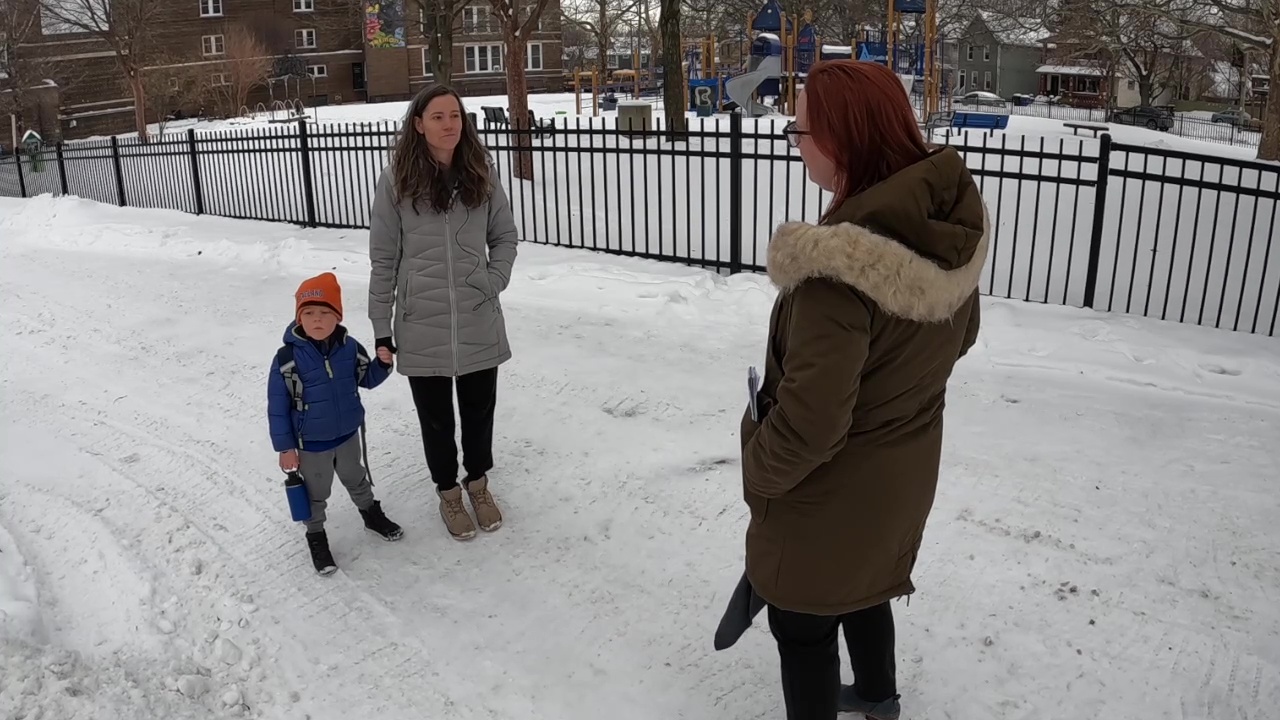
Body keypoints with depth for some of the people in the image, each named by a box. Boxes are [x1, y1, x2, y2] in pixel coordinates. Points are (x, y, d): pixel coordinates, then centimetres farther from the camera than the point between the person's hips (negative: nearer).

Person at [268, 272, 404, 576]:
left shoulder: (349, 347, -11)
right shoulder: (287, 357, -23)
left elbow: (366, 379, 7)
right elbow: (277, 407, -16)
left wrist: (383, 364, -15)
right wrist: (285, 447, -13)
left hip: (347, 434, 4)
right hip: (311, 443, -3)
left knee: (356, 480, 27)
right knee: (315, 493, 17)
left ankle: (371, 514, 51)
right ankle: (316, 536, 38)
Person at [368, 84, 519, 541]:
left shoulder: (480, 173, -1)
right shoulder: (397, 180, -8)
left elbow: (504, 236, 10)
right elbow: (383, 258, -4)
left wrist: (495, 281, -6)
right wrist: (381, 328, -4)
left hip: (479, 322, 2)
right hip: (422, 325, -2)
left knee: (479, 409, 17)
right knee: (435, 416, 15)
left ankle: (478, 482, 41)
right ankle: (448, 490, 37)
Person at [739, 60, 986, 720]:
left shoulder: (841, 263, -35)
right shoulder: (950, 227, -9)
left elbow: (809, 423, -30)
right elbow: (959, 336, 8)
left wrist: (758, 473, -12)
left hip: (831, 490, -8)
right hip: (903, 468, 8)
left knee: (803, 625, 16)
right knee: (867, 585, 32)